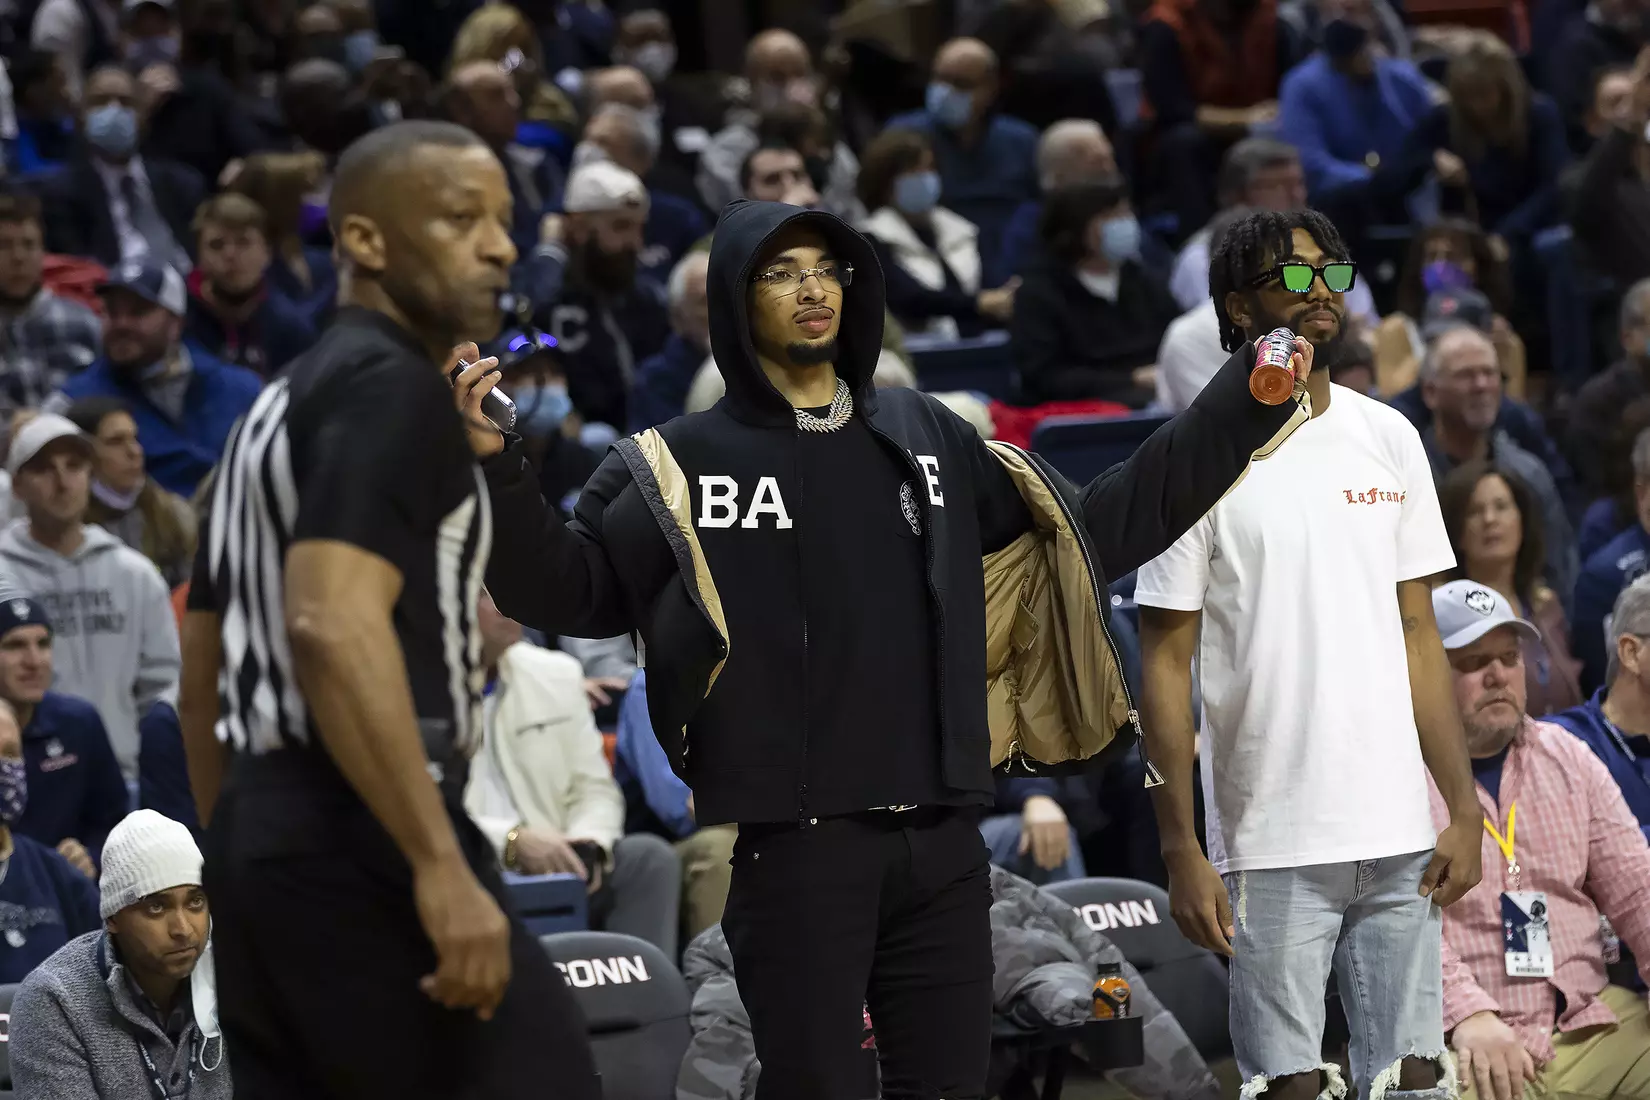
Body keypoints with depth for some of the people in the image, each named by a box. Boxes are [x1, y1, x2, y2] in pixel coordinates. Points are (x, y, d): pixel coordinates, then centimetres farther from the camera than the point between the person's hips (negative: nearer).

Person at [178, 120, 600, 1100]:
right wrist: (440, 865, -28)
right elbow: (336, 626, -24)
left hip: (263, 832, 10)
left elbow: (202, 672, 26)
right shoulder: (391, 385, -9)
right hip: (360, 843, -10)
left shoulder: (285, 403, 21)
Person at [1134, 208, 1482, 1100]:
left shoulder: (1389, 441, 10)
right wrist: (1180, 850, -9)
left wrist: (1464, 808, 6)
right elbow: (1167, 667, -3)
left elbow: (1419, 637, 14)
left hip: (1399, 840, 4)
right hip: (1271, 849, -4)